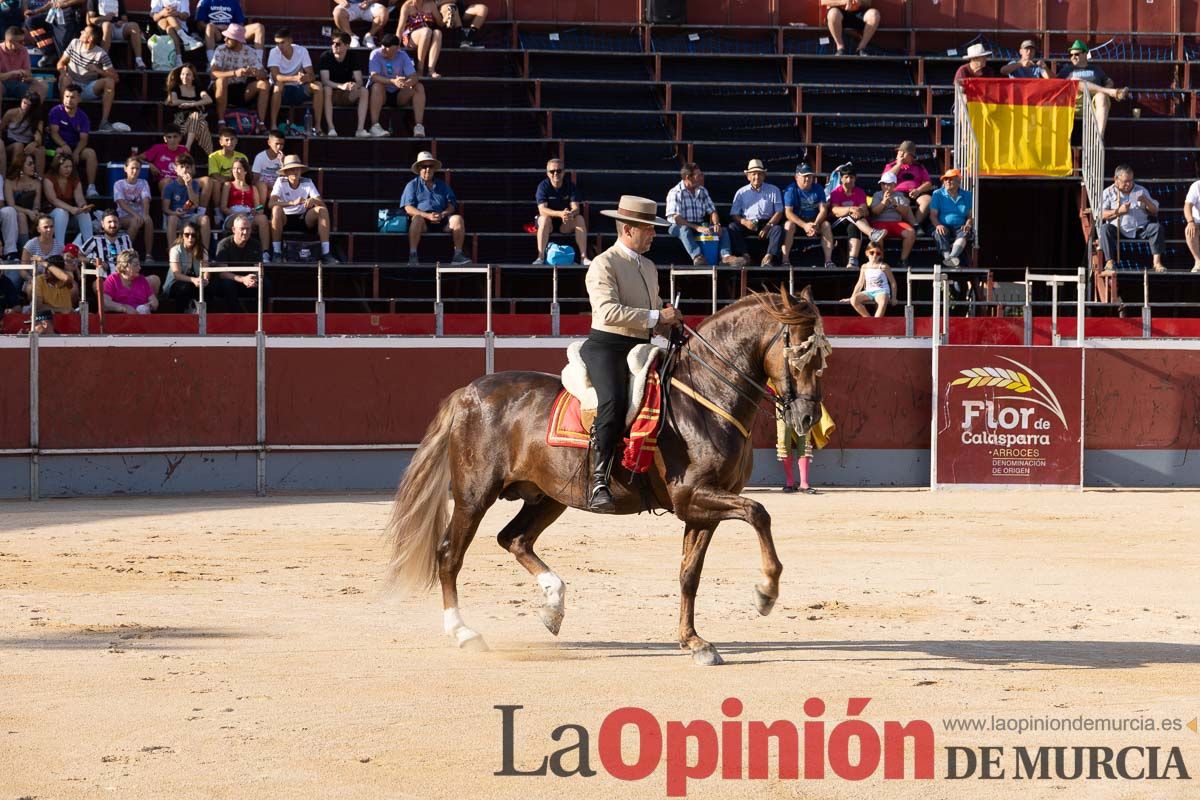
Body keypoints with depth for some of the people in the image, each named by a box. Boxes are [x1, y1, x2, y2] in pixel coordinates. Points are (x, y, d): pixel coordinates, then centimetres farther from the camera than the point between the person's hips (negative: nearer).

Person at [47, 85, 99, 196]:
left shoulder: (82, 116, 5)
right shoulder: (56, 111, -2)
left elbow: (83, 138, -3)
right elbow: (54, 133, -10)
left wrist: (76, 152, -23)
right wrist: (63, 145, -29)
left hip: (76, 148, 3)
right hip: (59, 146, -3)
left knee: (91, 153, -26)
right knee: (61, 152, -38)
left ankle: (91, 187, -30)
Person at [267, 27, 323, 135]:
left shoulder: (302, 51, -7)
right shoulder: (274, 52, -13)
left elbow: (311, 75, -13)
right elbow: (275, 77, -26)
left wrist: (306, 77, -39)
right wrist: (295, 78, -42)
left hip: (297, 91, 2)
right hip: (281, 91, -2)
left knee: (317, 86, -23)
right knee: (278, 85, -36)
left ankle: (317, 126, -20)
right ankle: (273, 125, -32)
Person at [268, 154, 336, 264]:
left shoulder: (307, 183, 0)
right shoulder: (281, 182, -8)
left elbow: (322, 204, -9)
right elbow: (271, 203, -24)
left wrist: (313, 201, -35)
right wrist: (293, 203, -39)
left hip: (304, 220, 3)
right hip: (285, 220, -3)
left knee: (323, 210, -22)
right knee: (277, 209, -34)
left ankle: (325, 253, -26)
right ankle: (276, 252, -31)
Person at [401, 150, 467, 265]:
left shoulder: (442, 185, 23)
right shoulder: (412, 185, 13)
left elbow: (452, 205, 14)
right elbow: (408, 208, -1)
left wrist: (443, 214, -10)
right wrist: (427, 216, -16)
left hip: (442, 221, 3)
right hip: (424, 219, -3)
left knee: (457, 218, -26)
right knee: (417, 219, -38)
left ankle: (458, 254, -24)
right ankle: (412, 255, -39)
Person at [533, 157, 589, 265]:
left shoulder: (570, 185, -7)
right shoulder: (543, 186, -14)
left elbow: (576, 208, -16)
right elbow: (542, 209, -25)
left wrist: (571, 214, -42)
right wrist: (560, 214, -42)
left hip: (565, 224, 2)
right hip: (548, 223, -2)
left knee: (580, 219, -25)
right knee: (545, 218, -34)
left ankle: (584, 257, -28)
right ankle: (540, 257, -38)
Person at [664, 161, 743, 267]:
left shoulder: (702, 191, 12)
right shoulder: (675, 193, -9)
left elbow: (712, 211, 14)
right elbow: (676, 218, -19)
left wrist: (716, 224, -10)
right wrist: (697, 227, -28)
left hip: (700, 226, 6)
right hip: (679, 226, -6)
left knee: (723, 230, -14)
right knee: (685, 230, -39)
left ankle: (725, 256, -38)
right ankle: (697, 257, -59)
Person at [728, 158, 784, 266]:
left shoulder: (773, 190, 12)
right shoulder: (741, 192, 12)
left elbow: (779, 212, 4)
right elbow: (734, 215, 4)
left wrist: (768, 226, -13)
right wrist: (744, 222, -19)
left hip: (767, 224, -1)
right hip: (748, 224, 1)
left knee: (778, 229, -32)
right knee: (732, 227, -27)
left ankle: (768, 257, -42)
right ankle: (744, 256, -35)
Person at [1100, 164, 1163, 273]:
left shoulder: (1141, 190, 16)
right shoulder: (1108, 193, 8)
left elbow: (1154, 212, 12)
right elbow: (1101, 215, -4)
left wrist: (1147, 202, -8)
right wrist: (1118, 211, -17)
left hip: (1140, 230, 2)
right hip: (1118, 230, -2)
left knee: (1156, 228, -24)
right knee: (1105, 229, -32)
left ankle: (1157, 262, -28)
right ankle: (1110, 262, -36)